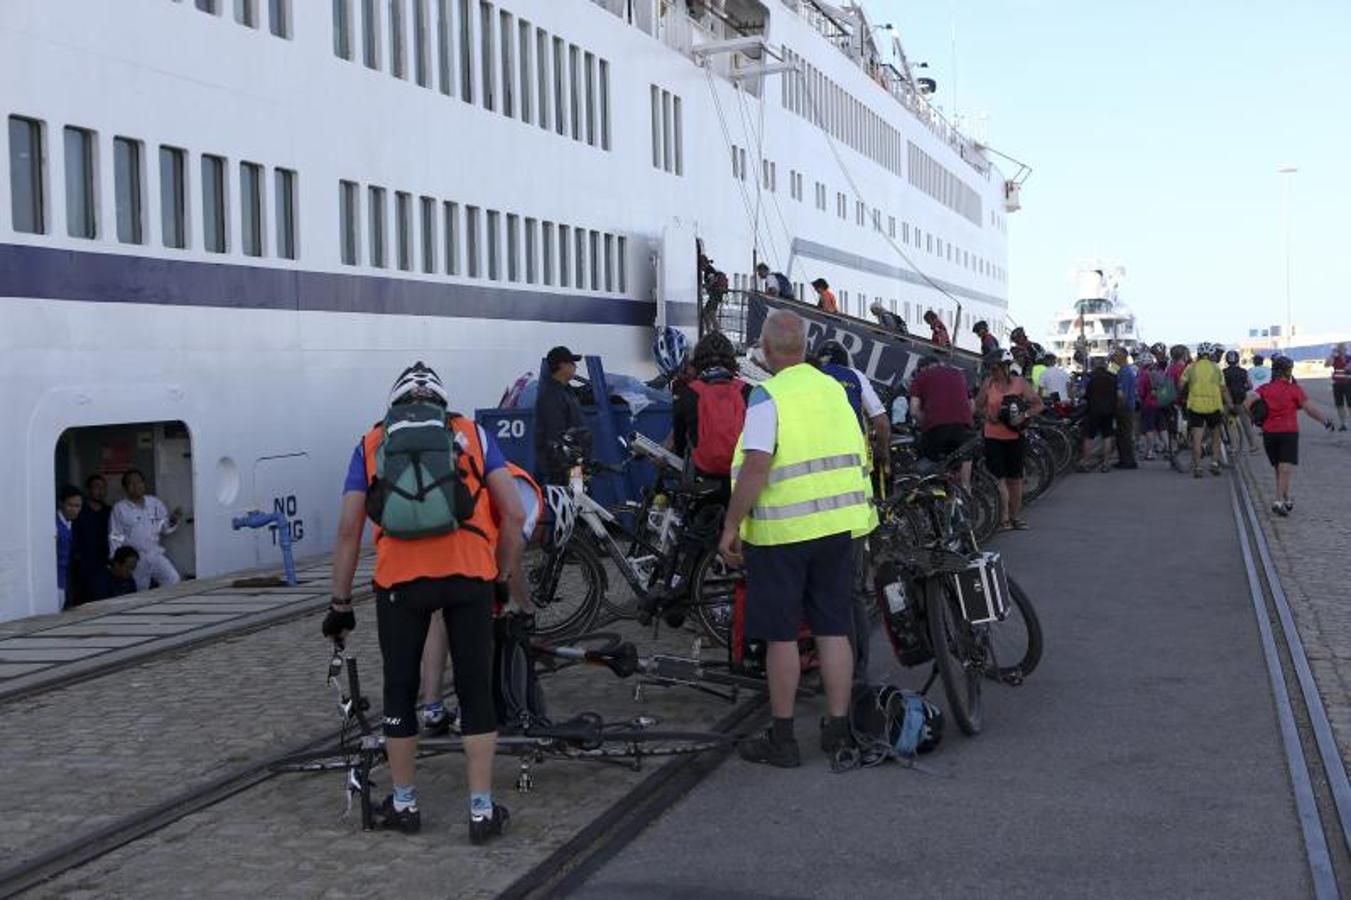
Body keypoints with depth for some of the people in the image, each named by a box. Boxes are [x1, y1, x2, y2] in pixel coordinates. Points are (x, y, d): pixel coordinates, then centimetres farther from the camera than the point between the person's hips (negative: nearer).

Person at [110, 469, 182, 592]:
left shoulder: (155, 503, 4)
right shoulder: (119, 509, -4)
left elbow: (164, 529, 10)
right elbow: (115, 539, -2)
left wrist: (173, 521, -12)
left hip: (155, 555, 2)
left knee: (174, 580, -17)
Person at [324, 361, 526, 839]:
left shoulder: (372, 443, 19)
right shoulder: (473, 434, 19)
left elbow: (348, 531, 13)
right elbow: (514, 515, 10)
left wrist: (340, 604, 19)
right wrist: (505, 578, 21)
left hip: (400, 579, 0)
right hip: (470, 575, 0)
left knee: (400, 690, 15)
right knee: (476, 690, 10)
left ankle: (404, 804, 27)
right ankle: (482, 810, 13)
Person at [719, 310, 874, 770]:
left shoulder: (768, 396, -13)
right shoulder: (835, 389, 7)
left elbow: (755, 467, -21)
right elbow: (858, 453, 14)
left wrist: (731, 527, -14)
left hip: (781, 531, -6)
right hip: (838, 525, 6)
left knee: (781, 634, 4)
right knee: (834, 630, 10)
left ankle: (782, 738, 12)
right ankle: (839, 734, 15)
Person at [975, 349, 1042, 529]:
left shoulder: (1020, 383, -2)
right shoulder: (989, 383, 1)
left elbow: (1038, 404, 0)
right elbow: (978, 405, 8)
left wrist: (1024, 415, -14)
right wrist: (988, 414, -11)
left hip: (1015, 436, 0)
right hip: (994, 437, 0)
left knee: (1015, 477, 10)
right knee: (998, 478, -5)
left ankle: (1015, 516, 22)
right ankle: (1004, 518, 2)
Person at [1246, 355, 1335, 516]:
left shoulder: (1265, 389, 4)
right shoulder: (1295, 390, -3)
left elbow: (1247, 403, -10)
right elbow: (1310, 410, -4)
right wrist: (1326, 421, 10)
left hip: (1269, 433, 4)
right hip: (1289, 432, -4)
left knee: (1279, 469, 17)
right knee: (1286, 469, -8)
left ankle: (1286, 500, 25)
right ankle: (1279, 501, -22)